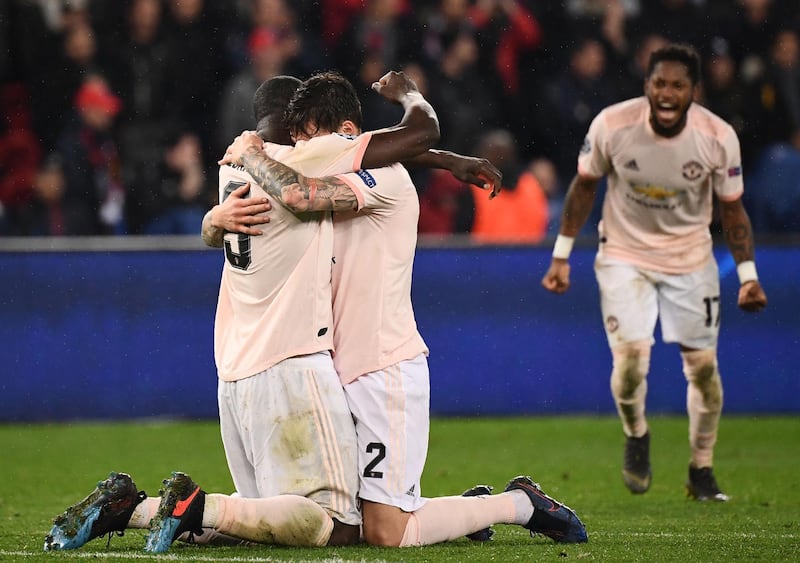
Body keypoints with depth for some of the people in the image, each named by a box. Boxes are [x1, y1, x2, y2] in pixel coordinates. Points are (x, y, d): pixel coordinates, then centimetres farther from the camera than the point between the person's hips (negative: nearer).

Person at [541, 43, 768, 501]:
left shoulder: (719, 137, -17)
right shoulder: (612, 125, -19)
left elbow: (732, 210, -3)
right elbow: (585, 186, -2)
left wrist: (748, 275, -10)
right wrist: (562, 255, -2)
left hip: (691, 258, 1)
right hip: (625, 253, -1)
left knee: (703, 364, 2)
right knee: (631, 356, -17)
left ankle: (702, 470, 22)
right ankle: (636, 437, 14)